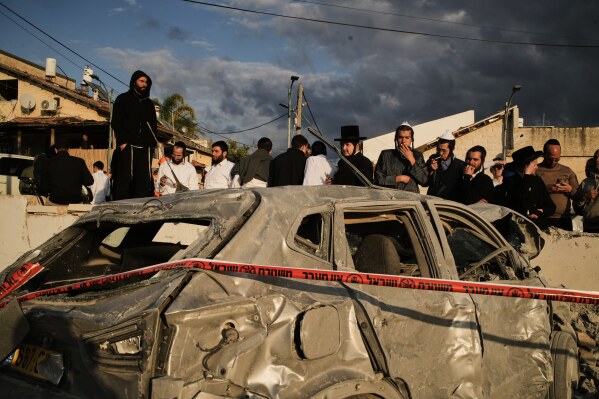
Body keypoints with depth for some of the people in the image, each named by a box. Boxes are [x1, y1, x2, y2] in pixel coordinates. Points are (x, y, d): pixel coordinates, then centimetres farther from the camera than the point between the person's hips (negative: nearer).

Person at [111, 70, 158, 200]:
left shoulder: (149, 103, 22)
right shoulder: (123, 99, 9)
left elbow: (154, 125, 24)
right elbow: (116, 123, 2)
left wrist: (152, 142, 8)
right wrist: (122, 142, -11)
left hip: (145, 147, 4)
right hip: (128, 146, -4)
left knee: (144, 179, -4)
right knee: (125, 178, -10)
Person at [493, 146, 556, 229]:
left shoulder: (537, 181, 16)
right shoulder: (509, 181, -1)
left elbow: (551, 207, 18)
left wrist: (540, 212, -3)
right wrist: (527, 175, -7)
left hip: (540, 225, 5)